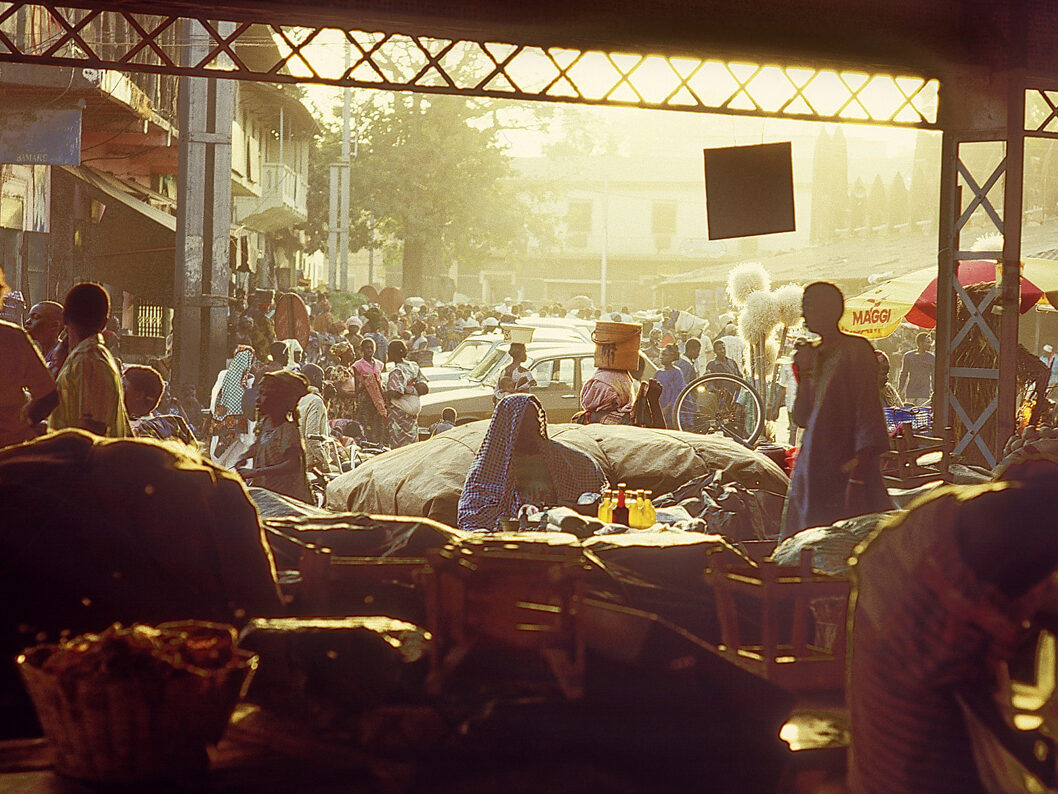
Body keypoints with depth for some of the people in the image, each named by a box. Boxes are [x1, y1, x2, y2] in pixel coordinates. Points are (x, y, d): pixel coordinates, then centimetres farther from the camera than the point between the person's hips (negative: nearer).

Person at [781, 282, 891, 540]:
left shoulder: (856, 350, -6)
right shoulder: (813, 355, 15)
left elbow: (868, 409, -12)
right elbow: (802, 418, 12)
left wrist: (860, 463, -20)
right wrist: (803, 374, 0)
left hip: (844, 464, -7)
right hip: (812, 462, 7)